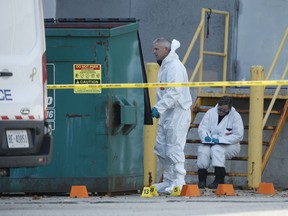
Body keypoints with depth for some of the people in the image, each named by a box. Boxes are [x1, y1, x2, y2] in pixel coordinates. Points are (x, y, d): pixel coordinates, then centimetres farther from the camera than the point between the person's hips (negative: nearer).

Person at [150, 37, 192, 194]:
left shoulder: (175, 66, -14)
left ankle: (178, 183, -7)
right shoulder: (164, 66, 19)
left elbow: (174, 93, -23)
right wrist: (158, 109, 14)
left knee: (174, 149, -10)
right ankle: (168, 181, 18)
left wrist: (159, 108, -26)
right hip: (166, 114, 10)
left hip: (178, 112, -10)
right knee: (160, 149, 11)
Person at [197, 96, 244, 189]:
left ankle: (219, 180, -31)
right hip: (210, 143, 3)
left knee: (217, 149, -35)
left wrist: (220, 140, -21)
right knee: (203, 149, -29)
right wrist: (206, 137, -20)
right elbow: (202, 127, 4)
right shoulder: (211, 112, 4)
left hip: (229, 145, -3)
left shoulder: (235, 116, -6)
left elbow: (238, 135, -14)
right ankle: (202, 180, -24)